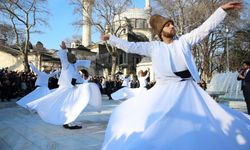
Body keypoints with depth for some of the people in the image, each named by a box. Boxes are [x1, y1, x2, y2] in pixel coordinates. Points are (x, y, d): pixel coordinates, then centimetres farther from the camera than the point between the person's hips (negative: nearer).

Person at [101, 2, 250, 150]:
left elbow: (205, 28, 3)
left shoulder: (184, 40, 6)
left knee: (208, 120, 2)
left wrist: (222, 9, -3)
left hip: (187, 89, 0)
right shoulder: (154, 47, 5)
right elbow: (131, 46, 7)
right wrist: (110, 38, 9)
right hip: (165, 90, 0)